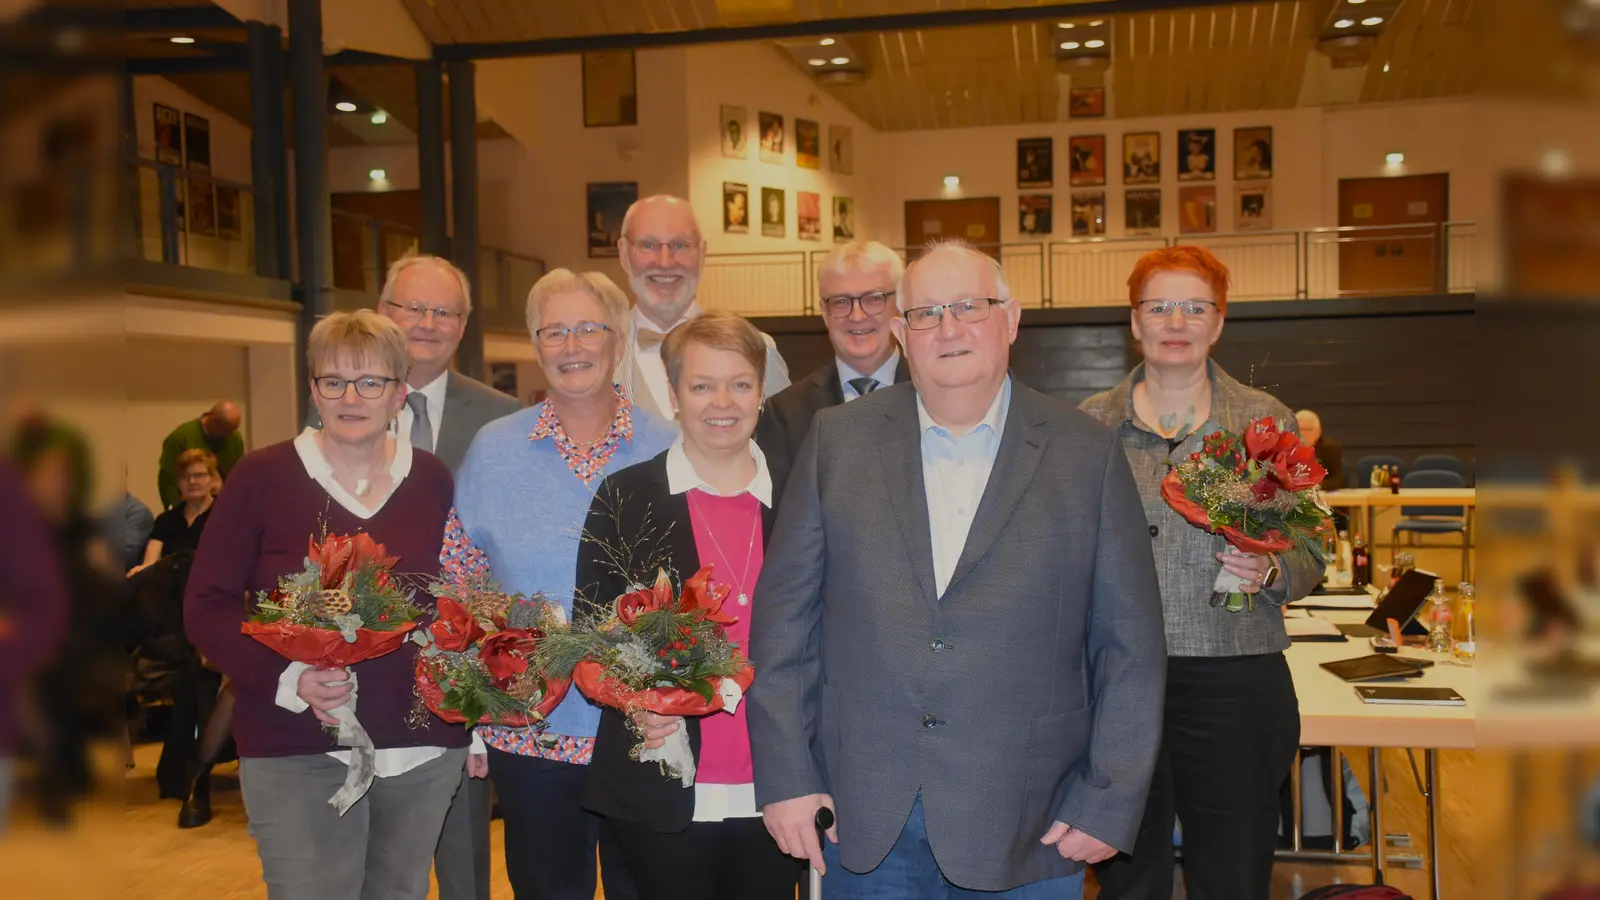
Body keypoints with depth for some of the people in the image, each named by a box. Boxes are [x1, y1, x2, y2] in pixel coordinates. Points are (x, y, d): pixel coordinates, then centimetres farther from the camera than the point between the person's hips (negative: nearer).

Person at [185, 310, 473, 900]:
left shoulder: (432, 480, 4)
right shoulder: (261, 476, -4)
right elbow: (206, 607, -4)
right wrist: (288, 679, -19)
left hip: (425, 751, 3)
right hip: (297, 756, -2)